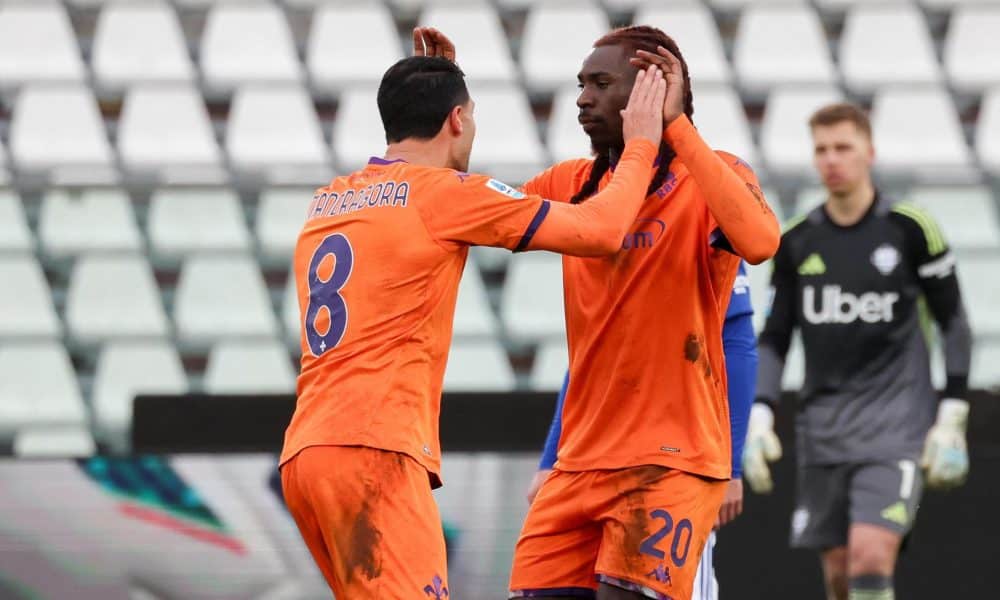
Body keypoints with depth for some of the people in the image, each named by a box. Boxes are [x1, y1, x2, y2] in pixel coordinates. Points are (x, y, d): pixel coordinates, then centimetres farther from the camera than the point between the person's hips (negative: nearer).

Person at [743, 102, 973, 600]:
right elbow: (774, 338, 12)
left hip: (895, 423, -4)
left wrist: (951, 418, -4)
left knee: (870, 558, -20)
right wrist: (758, 417, 0)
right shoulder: (794, 242, 6)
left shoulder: (910, 229, -3)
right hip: (822, 425, 4)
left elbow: (954, 323, 2)